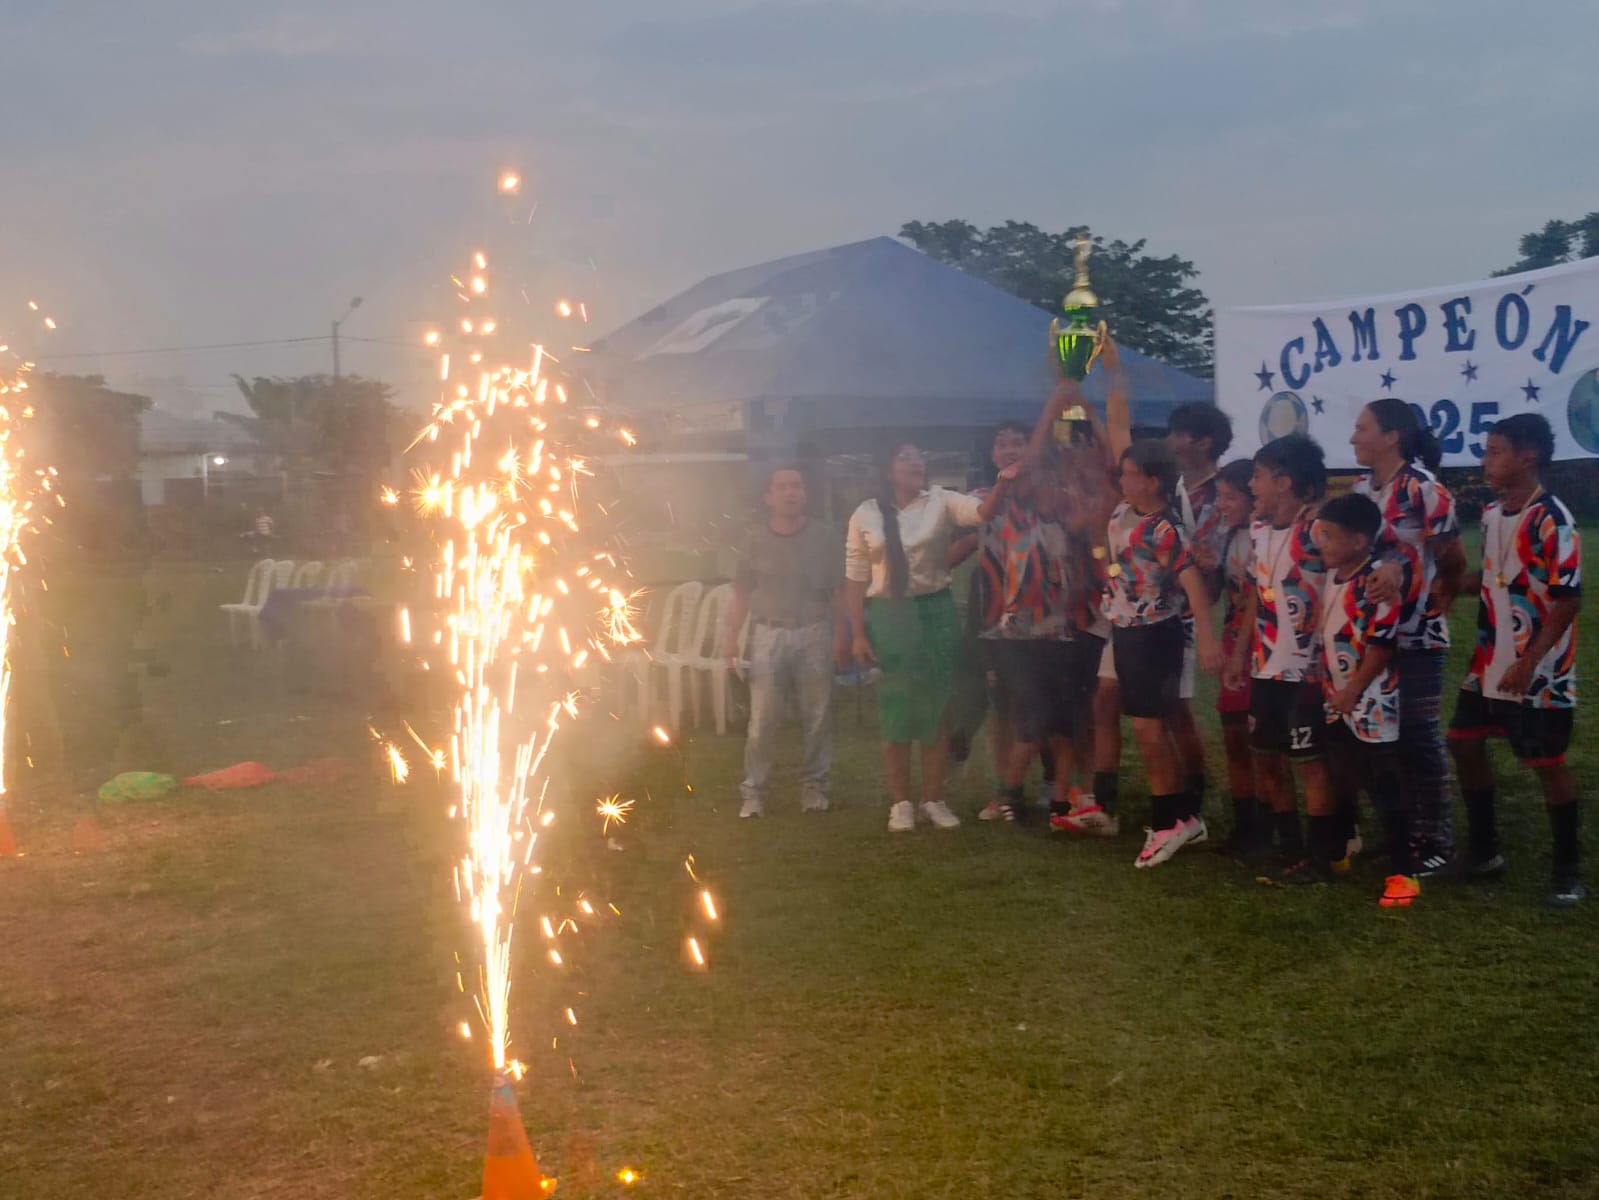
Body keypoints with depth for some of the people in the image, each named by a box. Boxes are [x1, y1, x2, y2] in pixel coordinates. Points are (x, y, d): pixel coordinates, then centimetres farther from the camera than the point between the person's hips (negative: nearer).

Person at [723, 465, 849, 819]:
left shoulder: (824, 538, 4)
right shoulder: (755, 540, 5)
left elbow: (838, 592, 5)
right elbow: (741, 594, 6)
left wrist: (841, 634, -3)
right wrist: (731, 637, 0)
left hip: (813, 635, 1)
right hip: (768, 634, 0)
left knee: (817, 717, 4)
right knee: (762, 719, -3)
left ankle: (813, 785, 16)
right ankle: (754, 790, 4)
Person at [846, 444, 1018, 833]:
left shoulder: (940, 502, 0)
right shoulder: (865, 514, 1)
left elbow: (983, 512, -19)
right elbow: (856, 578, 2)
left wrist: (1003, 481, -39)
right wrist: (858, 633, -3)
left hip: (936, 612, 1)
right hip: (887, 615, 0)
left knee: (936, 706, 5)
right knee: (894, 708, 4)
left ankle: (934, 798, 16)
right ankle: (900, 802, 13)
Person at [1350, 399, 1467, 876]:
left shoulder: (1424, 489, -13)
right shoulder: (1360, 489, 8)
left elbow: (1454, 563, -9)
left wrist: (1430, 603, -3)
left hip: (1415, 636, -7)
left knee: (1419, 735, -1)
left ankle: (1437, 838, 10)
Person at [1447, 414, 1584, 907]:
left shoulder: (1552, 521, -19)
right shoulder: (1491, 515, 6)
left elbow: (1568, 600, -20)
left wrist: (1529, 663, -22)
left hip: (1538, 672, -8)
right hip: (1490, 664, 8)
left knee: (1547, 765, 0)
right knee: (1465, 743, 12)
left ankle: (1569, 871, 14)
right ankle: (1485, 850, 25)